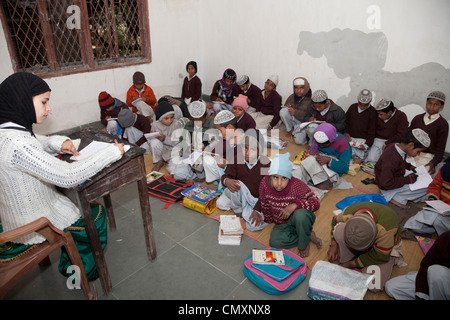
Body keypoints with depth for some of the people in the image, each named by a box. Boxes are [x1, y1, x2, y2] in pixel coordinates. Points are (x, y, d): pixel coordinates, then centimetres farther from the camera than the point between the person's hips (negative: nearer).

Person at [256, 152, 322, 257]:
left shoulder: (297, 185, -26)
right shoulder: (264, 184, -16)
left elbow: (316, 202, -28)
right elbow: (265, 206, 1)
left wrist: (295, 205, -42)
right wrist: (269, 220, 15)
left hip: (299, 220, -3)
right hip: (282, 224, 4)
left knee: (300, 214, -39)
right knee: (274, 242, -26)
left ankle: (304, 243, -10)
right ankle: (309, 236, -5)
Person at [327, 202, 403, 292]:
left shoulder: (385, 230, -43)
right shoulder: (348, 213, -31)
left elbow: (380, 257, -27)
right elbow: (335, 221, -5)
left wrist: (351, 264, -23)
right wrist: (334, 244, -15)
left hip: (385, 245, -2)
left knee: (374, 286, -23)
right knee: (339, 229, -31)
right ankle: (344, 262, -10)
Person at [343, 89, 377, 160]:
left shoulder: (373, 112, -3)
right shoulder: (352, 107, 8)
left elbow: (372, 131, -3)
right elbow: (346, 121, 18)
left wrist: (366, 144, -15)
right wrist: (346, 132, 0)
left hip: (363, 140, -3)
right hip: (350, 138, 4)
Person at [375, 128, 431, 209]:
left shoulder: (395, 147, -5)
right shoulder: (391, 158, -33)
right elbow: (386, 183, -32)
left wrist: (408, 166, 3)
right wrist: (407, 180, -23)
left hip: (396, 180, 10)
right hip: (389, 189, -10)